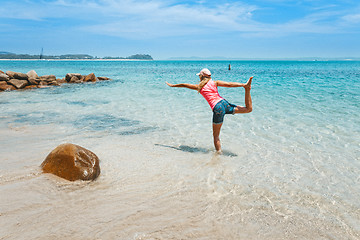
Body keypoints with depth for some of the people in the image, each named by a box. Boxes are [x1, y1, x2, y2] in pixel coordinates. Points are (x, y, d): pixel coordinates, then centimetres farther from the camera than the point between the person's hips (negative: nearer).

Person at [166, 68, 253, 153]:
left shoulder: (199, 87, 14)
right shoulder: (215, 83, 16)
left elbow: (184, 85, 28)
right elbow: (229, 84, 4)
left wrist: (173, 85, 40)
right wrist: (243, 85, 1)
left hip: (217, 108, -2)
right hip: (225, 103, 2)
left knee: (216, 135, 10)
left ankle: (219, 152, 5)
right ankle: (247, 89, -15)